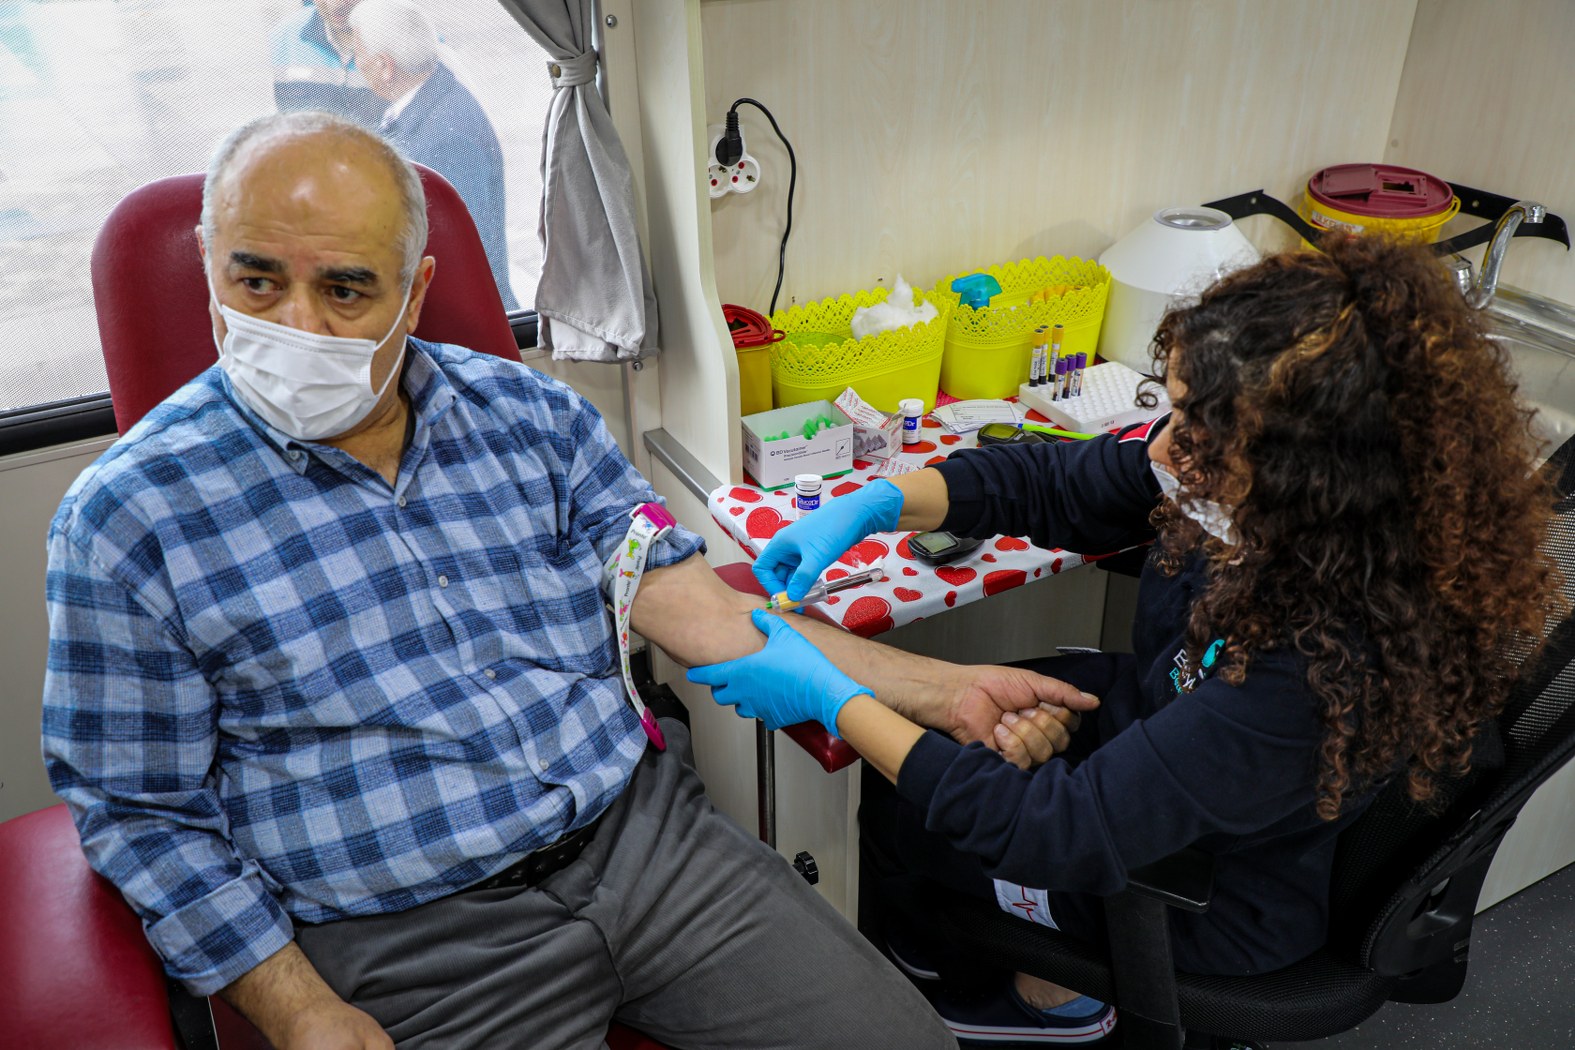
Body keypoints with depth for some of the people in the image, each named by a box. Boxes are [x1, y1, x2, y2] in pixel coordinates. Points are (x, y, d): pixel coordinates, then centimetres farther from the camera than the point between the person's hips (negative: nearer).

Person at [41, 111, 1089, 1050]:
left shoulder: (529, 411, 4)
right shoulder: (129, 517, -4)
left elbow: (694, 604, 1)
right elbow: (145, 812, 1)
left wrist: (944, 689, -6)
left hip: (643, 827, 3)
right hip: (415, 939, -2)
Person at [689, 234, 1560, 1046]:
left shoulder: (1324, 668, -43)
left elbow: (1066, 832, -37)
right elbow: (1052, 482, -8)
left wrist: (832, 698, -34)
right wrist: (876, 505, -22)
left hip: (1224, 890, -6)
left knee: (893, 813, 6)